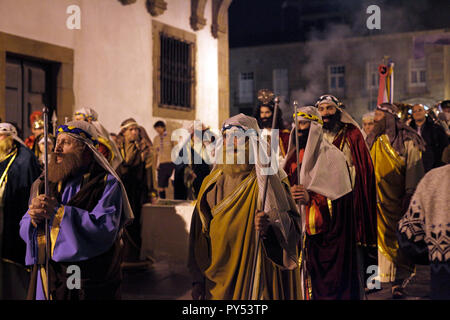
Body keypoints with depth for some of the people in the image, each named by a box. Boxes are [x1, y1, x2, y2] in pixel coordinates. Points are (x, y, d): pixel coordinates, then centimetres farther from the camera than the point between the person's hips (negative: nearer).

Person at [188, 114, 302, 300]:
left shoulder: (267, 178, -6)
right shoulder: (213, 183, 6)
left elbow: (293, 223, -11)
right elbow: (201, 234, 8)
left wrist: (270, 225, -31)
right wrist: (198, 280, 6)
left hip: (258, 271, -3)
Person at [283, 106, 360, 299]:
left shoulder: (331, 156, -6)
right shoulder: (294, 157, 13)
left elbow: (340, 198, -13)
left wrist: (310, 197, -26)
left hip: (328, 236, -5)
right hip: (301, 233, 6)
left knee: (330, 287, -3)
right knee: (306, 282, 6)